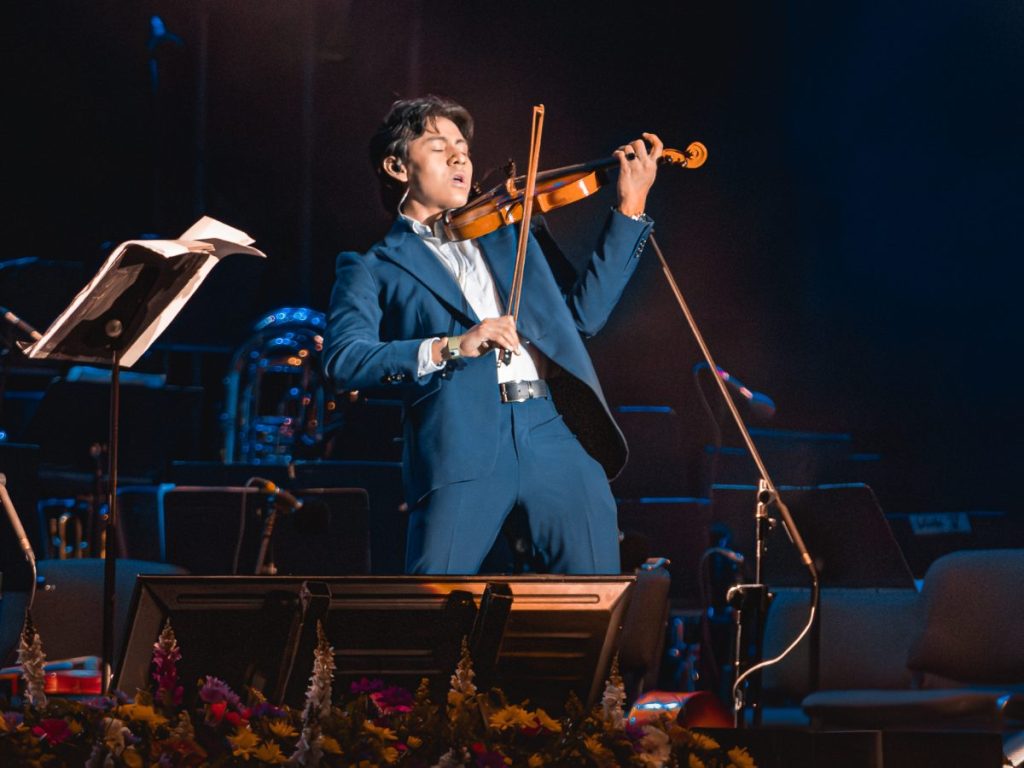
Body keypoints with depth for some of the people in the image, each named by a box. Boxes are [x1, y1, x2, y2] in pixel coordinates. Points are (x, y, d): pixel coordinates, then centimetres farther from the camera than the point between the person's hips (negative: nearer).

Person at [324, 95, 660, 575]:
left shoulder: (506, 235, 29)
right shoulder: (371, 269, 14)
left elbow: (583, 312, 23)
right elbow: (343, 359, -3)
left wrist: (630, 210, 20)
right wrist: (448, 347, -16)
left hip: (557, 430, 4)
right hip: (461, 442, -3)